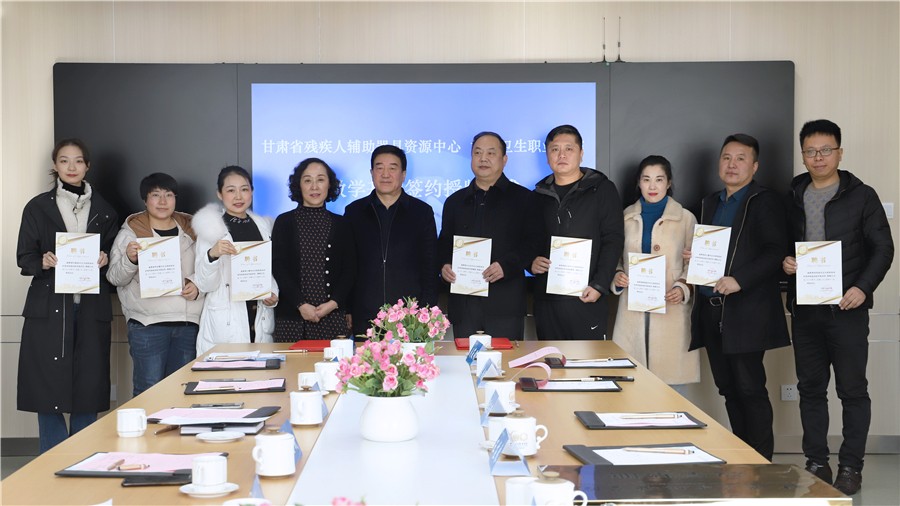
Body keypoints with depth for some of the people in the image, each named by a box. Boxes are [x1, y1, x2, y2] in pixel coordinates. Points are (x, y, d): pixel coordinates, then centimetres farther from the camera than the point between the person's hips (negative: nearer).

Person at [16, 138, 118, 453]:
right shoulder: (38, 208, 6)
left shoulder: (103, 211, 12)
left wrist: (105, 260, -7)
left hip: (92, 309, 2)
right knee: (48, 385, -3)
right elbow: (24, 258, 3)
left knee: (89, 386, 2)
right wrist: (44, 262, -17)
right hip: (49, 308, -2)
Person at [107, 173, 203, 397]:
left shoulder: (190, 231, 13)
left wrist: (198, 286, -2)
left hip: (188, 322, 3)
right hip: (147, 322, -3)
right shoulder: (130, 232, 4)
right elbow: (115, 278, 0)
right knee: (149, 389, -6)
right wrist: (129, 259, -19)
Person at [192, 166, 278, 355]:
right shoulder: (212, 228, -2)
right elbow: (204, 284, -4)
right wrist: (212, 255, -21)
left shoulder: (263, 225, 12)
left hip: (260, 321, 4)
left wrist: (273, 295, 3)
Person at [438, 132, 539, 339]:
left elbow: (533, 243, -2)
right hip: (464, 304, 4)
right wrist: (444, 265, 1)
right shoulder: (455, 201, 19)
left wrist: (506, 266, -16)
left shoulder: (523, 198, 5)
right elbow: (444, 243, 22)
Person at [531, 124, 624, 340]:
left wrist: (599, 285, -14)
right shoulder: (539, 195, 14)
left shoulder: (602, 189, 2)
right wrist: (530, 262, -4)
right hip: (546, 299, 4)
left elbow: (613, 240, -4)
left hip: (586, 298, -4)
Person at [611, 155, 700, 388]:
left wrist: (683, 288, -11)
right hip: (632, 310, 2)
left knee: (668, 383, -4)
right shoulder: (626, 217, 10)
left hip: (670, 310, -2)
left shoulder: (685, 218, 3)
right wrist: (617, 276, -4)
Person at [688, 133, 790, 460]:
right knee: (728, 388, 10)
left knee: (750, 387, -6)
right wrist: (692, 257, 3)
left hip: (747, 312, -7)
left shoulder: (765, 202, -3)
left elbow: (776, 251, -12)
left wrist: (739, 280, -21)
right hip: (711, 309, 7)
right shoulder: (710, 203, 20)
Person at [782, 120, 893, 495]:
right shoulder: (792, 197, 9)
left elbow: (883, 248, -2)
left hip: (847, 308, -4)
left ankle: (851, 466, 10)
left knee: (852, 388, 1)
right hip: (804, 308, 4)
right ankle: (816, 462, 19)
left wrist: (864, 287, -15)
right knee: (810, 387, 9)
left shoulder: (861, 196, -1)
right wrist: (784, 261, -7)